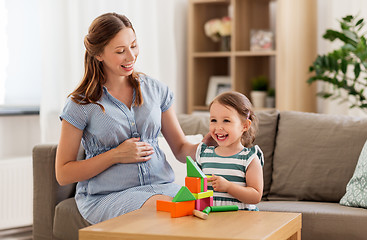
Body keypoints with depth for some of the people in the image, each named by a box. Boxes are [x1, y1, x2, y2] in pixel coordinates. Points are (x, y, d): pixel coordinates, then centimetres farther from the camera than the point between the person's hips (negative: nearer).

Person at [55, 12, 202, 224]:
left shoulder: (156, 90, 9)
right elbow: (63, 174, -1)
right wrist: (116, 155, -11)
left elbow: (181, 149, 13)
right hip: (106, 196, -4)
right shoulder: (81, 104, -2)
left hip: (161, 185, 5)